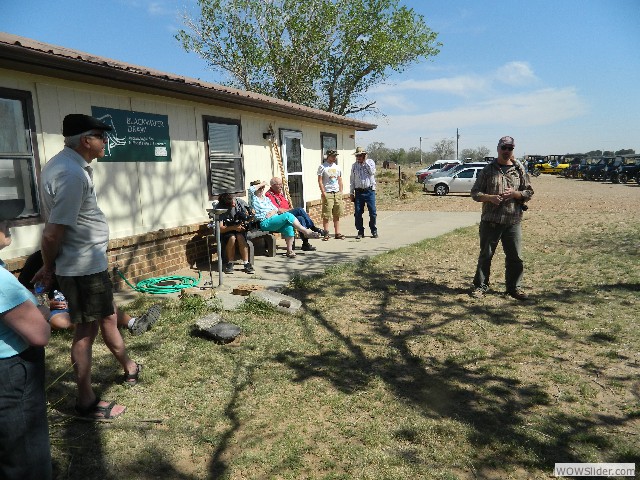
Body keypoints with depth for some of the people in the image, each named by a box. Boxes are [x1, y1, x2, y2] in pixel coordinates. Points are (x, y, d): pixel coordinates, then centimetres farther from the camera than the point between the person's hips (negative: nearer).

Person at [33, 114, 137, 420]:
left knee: (108, 317, 23)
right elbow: (52, 233, -23)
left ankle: (130, 368, 43)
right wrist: (48, 268, -10)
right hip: (83, 268, -10)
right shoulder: (72, 175, -25)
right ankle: (86, 402, 20)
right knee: (86, 331, 3)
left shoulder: (62, 164, 8)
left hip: (91, 263, 10)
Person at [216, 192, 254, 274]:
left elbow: (248, 216, 3)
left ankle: (246, 264, -27)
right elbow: (220, 229, -23)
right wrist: (234, 227, -35)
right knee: (232, 238, -34)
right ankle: (230, 263, -18)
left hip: (240, 230, 2)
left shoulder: (240, 202, -11)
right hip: (226, 231, -2)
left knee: (240, 237, -32)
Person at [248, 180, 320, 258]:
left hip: (275, 219, 7)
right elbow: (251, 189, -14)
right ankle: (306, 232, -18)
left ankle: (289, 250, -23)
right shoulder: (253, 199, 6)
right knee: (287, 215, -27)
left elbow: (275, 208, 22)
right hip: (265, 223, -7)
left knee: (289, 226, -27)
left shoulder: (266, 198, 27)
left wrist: (273, 212, -2)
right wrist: (262, 184, 1)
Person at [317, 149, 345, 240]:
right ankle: (326, 233, 1)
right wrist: (323, 192, -13)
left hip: (337, 193, 5)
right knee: (326, 215, -5)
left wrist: (340, 192, 10)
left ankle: (337, 233, 10)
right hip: (327, 193, -5)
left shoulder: (337, 167, 14)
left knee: (337, 215, 6)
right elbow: (320, 181, -6)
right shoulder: (322, 167, -2)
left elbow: (340, 180, 17)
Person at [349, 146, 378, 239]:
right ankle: (360, 232, 11)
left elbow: (372, 172, -15)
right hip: (359, 192, 3)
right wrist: (351, 193, 9)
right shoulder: (354, 165, 12)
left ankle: (374, 231, 12)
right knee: (358, 213, 1)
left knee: (372, 212, -2)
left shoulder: (370, 162, 5)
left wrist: (365, 161, -9)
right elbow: (352, 180, 13)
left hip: (369, 191, -2)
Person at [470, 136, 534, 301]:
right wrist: (490, 197, -16)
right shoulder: (488, 170, 4)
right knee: (486, 254, 5)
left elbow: (529, 192, 10)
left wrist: (515, 194, -10)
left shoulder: (520, 170, 9)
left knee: (515, 256, 6)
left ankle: (514, 287, 20)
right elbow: (475, 192, 2)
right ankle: (480, 285, 17)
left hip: (513, 221, 2)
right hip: (490, 220, -2)